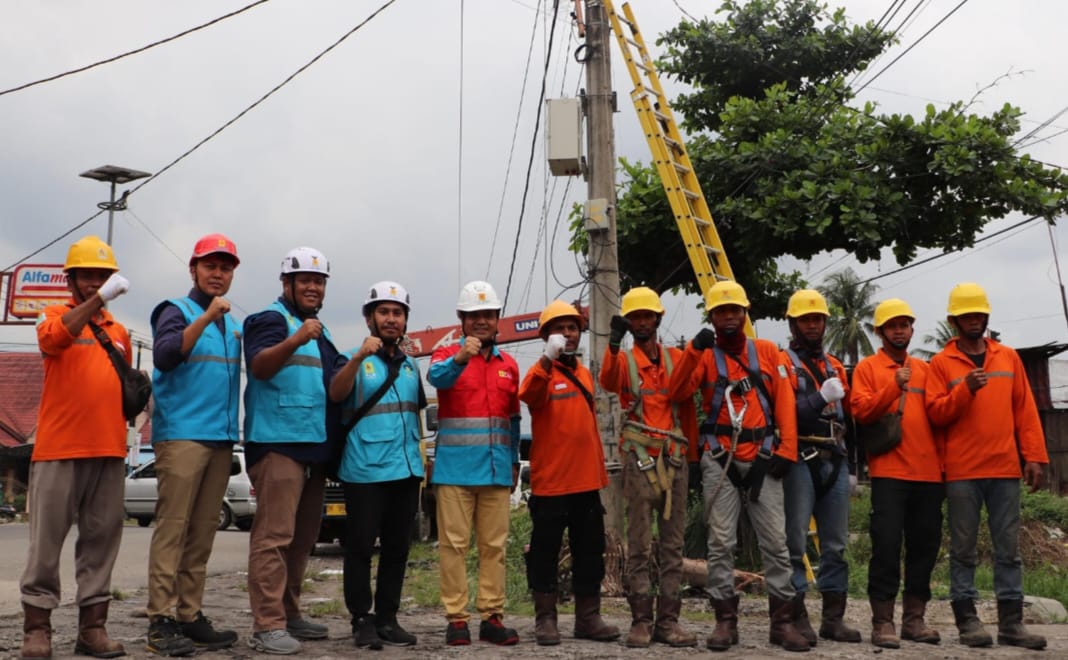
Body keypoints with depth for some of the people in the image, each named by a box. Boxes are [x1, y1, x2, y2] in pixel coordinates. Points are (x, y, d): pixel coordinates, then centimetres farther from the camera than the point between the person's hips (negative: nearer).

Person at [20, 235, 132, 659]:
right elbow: (53, 339, -21)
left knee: (101, 539, 5)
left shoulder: (119, 331, 18)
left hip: (109, 449, 5)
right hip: (59, 448, -4)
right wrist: (99, 299, -28)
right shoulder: (54, 315, 4)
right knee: (47, 538, -1)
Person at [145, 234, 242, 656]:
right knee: (173, 528, -8)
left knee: (202, 533, 7)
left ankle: (189, 616, 12)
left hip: (222, 438, 7)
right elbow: (163, 357, -17)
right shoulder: (176, 311, 0)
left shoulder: (233, 324, 19)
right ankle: (160, 621, -6)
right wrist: (206, 317, -23)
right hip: (181, 434, -6)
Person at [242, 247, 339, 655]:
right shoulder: (270, 319, -4)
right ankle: (267, 626, -10)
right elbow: (259, 365, -22)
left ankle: (289, 614, 22)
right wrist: (295, 340, -38)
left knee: (302, 538, 13)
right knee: (274, 535, -12)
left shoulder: (319, 331, 21)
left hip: (315, 445, 9)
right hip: (278, 442, -9)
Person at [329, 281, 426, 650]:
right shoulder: (353, 360, -1)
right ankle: (361, 619, 8)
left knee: (397, 547, 9)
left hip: (406, 470, 6)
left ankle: (387, 619, 17)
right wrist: (358, 358, -36)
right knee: (361, 546, -2)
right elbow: (336, 393, -21)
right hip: (364, 471, -5)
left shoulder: (411, 366, 16)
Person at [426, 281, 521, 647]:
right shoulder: (447, 355, 2)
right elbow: (436, 376, -23)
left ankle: (492, 616, 13)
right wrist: (460, 358, -43)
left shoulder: (509, 365, 14)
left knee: (494, 545, 7)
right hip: (455, 468, -4)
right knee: (454, 544, -1)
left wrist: (514, 462, 14)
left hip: (497, 471, 4)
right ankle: (456, 618, 5)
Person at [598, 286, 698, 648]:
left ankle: (668, 620, 10)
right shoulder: (623, 360, 4)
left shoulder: (675, 358, 11)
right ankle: (641, 620, 4)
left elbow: (687, 407, 12)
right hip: (640, 457, -3)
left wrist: (693, 454, 8)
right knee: (640, 543, -1)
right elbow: (608, 381, -20)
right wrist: (614, 344, -38)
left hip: (675, 457, 3)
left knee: (673, 542, 5)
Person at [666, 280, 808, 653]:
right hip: (720, 461, -1)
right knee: (721, 543, 1)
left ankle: (782, 622, 10)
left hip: (763, 460, 1)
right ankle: (725, 621, 8)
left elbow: (784, 402, 5)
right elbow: (676, 394, -12)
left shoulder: (767, 352, 9)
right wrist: (694, 350, -22)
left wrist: (786, 450, -5)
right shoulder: (705, 356, 4)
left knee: (775, 542, 2)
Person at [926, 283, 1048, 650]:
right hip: (962, 472, -3)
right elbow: (935, 413, -4)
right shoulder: (941, 363, 3)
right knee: (963, 549, 1)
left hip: (1005, 469, 3)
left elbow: (1025, 410, 10)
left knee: (1008, 548, 5)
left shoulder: (1009, 357, 13)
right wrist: (965, 389, -19)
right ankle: (967, 620, 6)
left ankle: (1011, 622, 11)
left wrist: (1034, 456, 3)